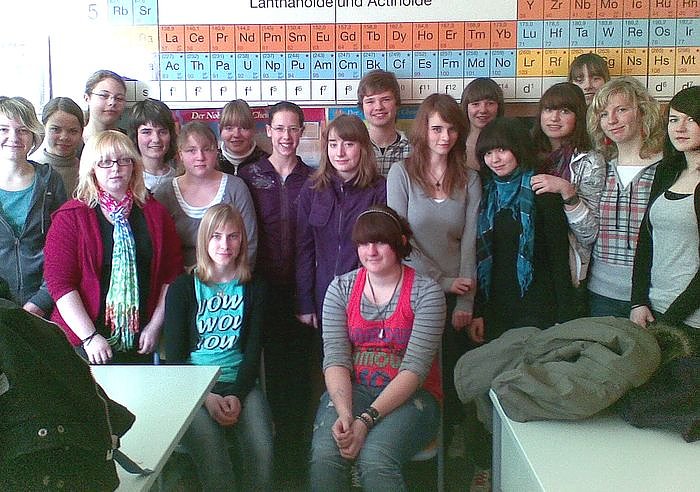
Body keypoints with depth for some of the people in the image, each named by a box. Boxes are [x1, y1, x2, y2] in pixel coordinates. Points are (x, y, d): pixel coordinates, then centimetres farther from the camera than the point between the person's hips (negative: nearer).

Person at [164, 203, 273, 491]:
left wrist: (237, 395, -10)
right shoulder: (183, 288, 5)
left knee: (262, 453, -25)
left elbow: (253, 352, 7)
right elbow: (174, 355, 1)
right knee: (213, 461, -28)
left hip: (240, 383, 2)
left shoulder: (253, 289, 11)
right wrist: (207, 397, -13)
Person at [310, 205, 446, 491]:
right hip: (352, 390, 3)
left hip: (410, 394, -2)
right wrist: (344, 413, -22)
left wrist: (366, 419, -22)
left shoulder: (426, 292, -5)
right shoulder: (341, 288, 5)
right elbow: (335, 359, -4)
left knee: (374, 458, -33)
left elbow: (414, 368, -13)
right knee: (324, 454, -28)